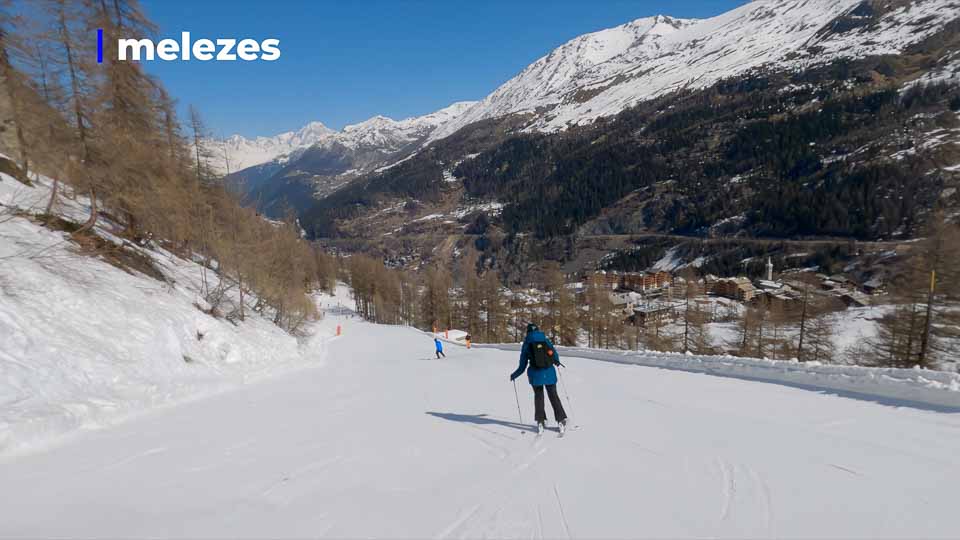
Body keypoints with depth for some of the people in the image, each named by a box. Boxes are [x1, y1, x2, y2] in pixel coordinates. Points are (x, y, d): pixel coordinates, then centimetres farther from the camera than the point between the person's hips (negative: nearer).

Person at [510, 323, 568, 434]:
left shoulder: (526, 345, 0)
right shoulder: (546, 340, 2)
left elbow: (522, 366, 2)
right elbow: (555, 356, 1)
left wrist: (514, 375, 16)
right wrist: (557, 362, 24)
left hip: (536, 375, -1)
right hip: (550, 374, 1)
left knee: (538, 396, 17)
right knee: (553, 396, 14)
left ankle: (541, 421, 14)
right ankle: (561, 420, 11)